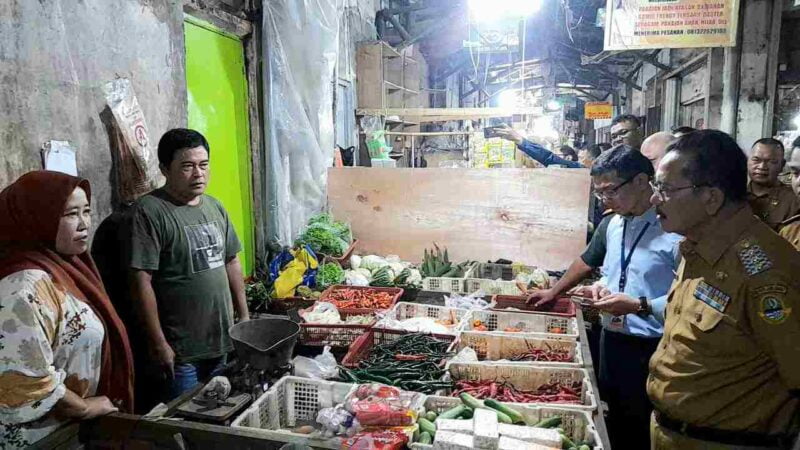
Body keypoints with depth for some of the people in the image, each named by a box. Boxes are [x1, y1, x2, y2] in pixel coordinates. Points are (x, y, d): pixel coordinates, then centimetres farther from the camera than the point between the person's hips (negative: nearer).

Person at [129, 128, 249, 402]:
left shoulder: (214, 207, 7)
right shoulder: (150, 211, -15)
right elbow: (142, 282, -17)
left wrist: (244, 316, 12)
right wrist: (159, 345, -16)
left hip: (224, 342, 7)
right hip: (180, 350, -6)